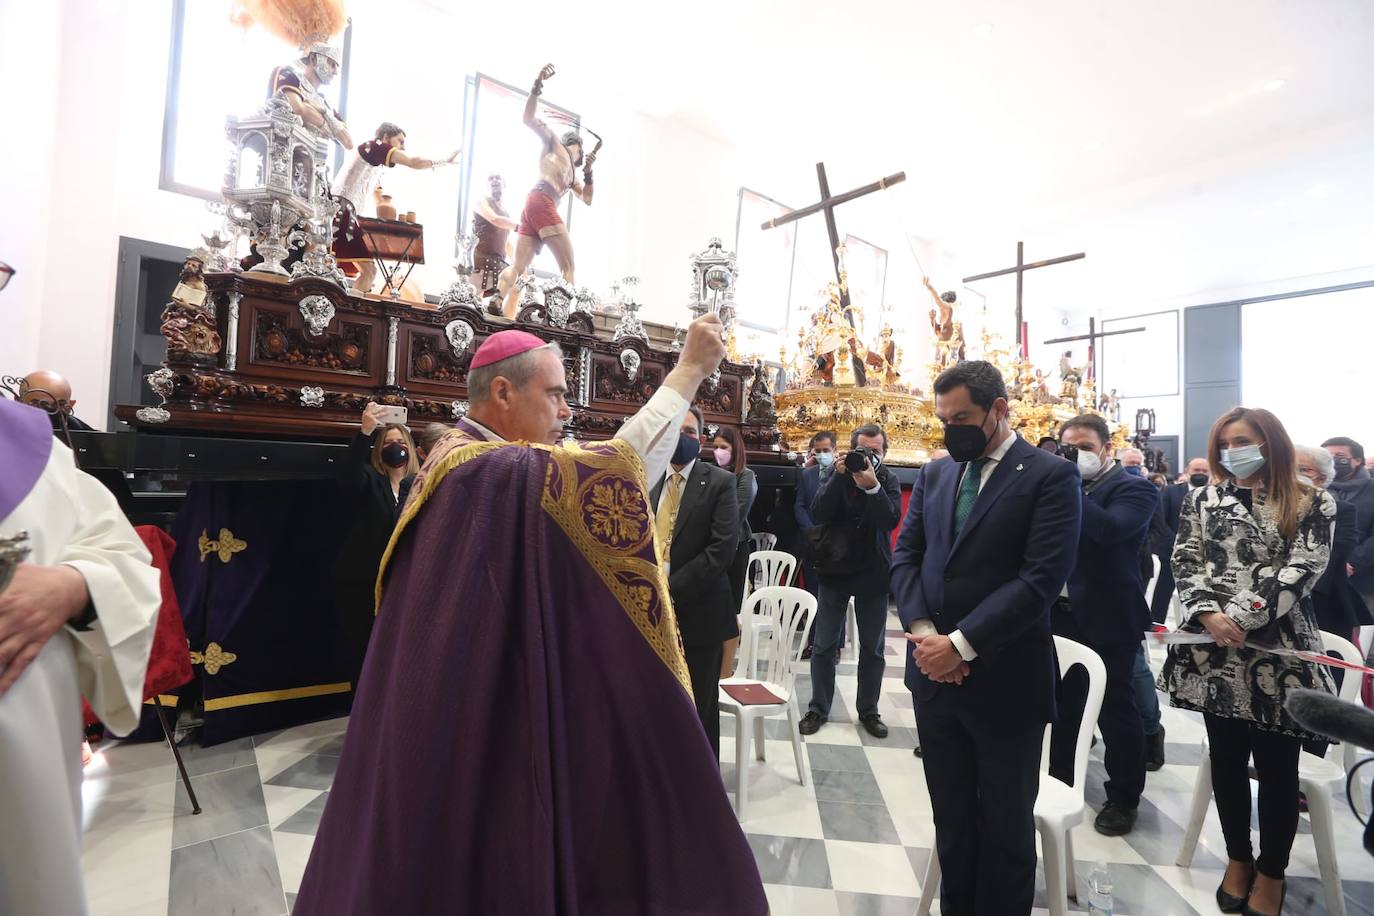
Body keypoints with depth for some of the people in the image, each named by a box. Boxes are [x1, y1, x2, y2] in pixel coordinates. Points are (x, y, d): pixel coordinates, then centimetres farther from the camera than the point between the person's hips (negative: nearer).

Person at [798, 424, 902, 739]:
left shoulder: (888, 480, -3)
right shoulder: (838, 475, -3)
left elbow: (891, 520, -19)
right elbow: (819, 514, -16)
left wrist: (872, 486, -32)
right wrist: (839, 477, -24)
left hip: (873, 574, 0)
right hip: (834, 570, 0)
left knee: (873, 649, 11)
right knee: (824, 646, 7)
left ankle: (868, 710, 28)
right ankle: (818, 708, 22)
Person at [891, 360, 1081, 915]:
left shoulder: (1050, 476, -9)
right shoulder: (935, 474, 8)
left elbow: (1042, 578, -17)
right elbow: (905, 556, 5)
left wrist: (960, 644, -19)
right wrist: (923, 632, -10)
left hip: (1005, 681, -4)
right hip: (935, 674, 5)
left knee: (1005, 825, 15)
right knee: (951, 817, 19)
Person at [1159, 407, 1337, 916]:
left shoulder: (1312, 503, 2)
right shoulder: (1202, 500, 8)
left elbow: (1303, 570, -8)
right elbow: (1186, 562, 2)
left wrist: (1242, 616, -17)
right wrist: (1208, 615, -13)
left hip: (1279, 649, -2)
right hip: (1214, 648, 2)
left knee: (1277, 765, 6)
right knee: (1226, 757, 12)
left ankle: (1271, 872, 26)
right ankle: (1238, 859, 30)